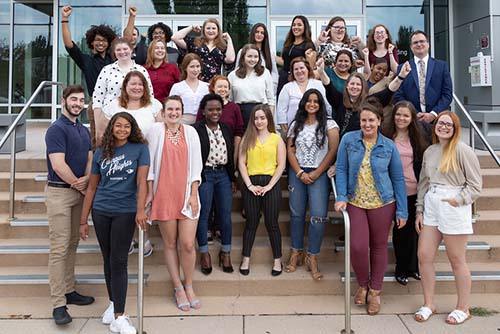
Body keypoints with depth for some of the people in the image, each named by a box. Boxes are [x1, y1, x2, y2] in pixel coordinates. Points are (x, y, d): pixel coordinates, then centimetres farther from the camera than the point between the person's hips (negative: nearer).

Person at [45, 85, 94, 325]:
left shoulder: (84, 130, 14)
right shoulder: (57, 129, -10)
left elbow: (90, 159, 11)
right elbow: (58, 165, -18)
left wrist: (86, 180, -8)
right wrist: (80, 185, -8)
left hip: (79, 192, 8)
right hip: (60, 192, -8)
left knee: (72, 245, 13)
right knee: (59, 248, -7)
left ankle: (68, 291, 23)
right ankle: (58, 304, -4)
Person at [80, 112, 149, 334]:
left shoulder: (140, 148, -1)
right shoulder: (101, 153, 7)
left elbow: (142, 181, -9)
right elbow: (92, 188, 10)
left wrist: (141, 210, -23)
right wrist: (83, 220, 7)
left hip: (125, 212, -3)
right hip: (100, 211, 3)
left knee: (119, 262, -4)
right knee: (108, 260, 12)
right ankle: (113, 304, 28)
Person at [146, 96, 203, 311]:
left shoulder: (190, 132, 7)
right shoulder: (156, 130, 2)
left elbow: (196, 164, 6)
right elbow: (150, 163, 1)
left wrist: (193, 194, -1)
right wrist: (149, 192, -2)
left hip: (186, 195, 1)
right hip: (164, 195, -1)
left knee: (188, 244, -2)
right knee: (170, 244, 6)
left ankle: (189, 286, 18)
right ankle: (178, 288, 20)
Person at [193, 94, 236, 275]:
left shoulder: (226, 129, 11)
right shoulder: (195, 129, -7)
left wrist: (232, 178, 13)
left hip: (223, 174, 5)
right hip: (205, 175, -5)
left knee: (225, 214, 6)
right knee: (203, 215, 3)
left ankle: (226, 252, 19)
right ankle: (204, 253, 16)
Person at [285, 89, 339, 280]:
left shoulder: (329, 124, 2)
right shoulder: (296, 124, 12)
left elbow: (333, 151, -6)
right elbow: (290, 150, 7)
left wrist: (315, 174, -10)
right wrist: (300, 173, -6)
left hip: (319, 174, -3)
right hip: (297, 173, 3)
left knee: (318, 216, -11)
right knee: (296, 213, 6)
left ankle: (312, 259, 0)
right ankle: (296, 253, 18)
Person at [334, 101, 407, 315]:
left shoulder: (389, 146, -1)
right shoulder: (348, 140, -2)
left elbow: (398, 179, 2)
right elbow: (341, 169, -1)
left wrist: (402, 211, 0)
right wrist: (341, 197, -12)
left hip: (382, 203, 0)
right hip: (355, 203, 0)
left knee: (379, 246, 9)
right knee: (358, 246, -7)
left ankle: (375, 291, 28)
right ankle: (362, 285, 22)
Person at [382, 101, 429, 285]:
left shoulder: (418, 138, 7)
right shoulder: (385, 137, -1)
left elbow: (423, 164, 10)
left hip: (415, 192, 2)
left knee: (414, 229, 8)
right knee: (400, 229, 6)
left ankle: (413, 267, 24)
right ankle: (401, 269, 19)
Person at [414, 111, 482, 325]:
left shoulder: (462, 150, -7)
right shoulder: (429, 152, 12)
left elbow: (475, 184, -6)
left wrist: (457, 200, -16)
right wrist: (419, 210, 11)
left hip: (454, 208, -6)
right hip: (431, 206, 6)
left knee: (457, 260, 5)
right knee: (423, 256, 4)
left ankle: (463, 308, 21)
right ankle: (428, 304, 20)